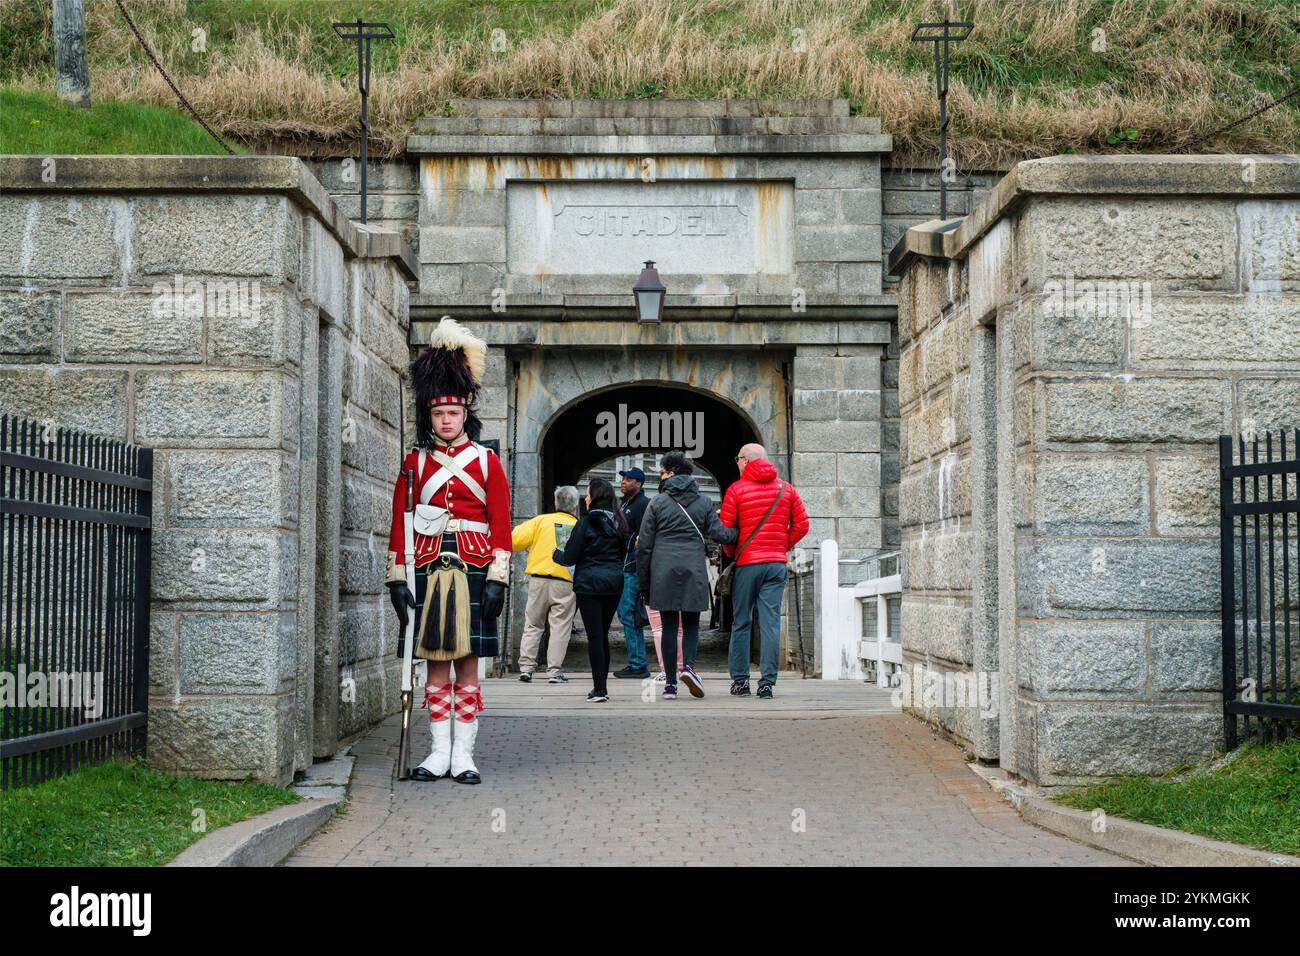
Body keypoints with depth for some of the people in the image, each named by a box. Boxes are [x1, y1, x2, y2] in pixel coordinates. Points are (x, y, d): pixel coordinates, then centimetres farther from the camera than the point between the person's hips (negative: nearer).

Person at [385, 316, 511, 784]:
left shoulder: (486, 461, 6)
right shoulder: (415, 463, 8)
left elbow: (501, 526, 3)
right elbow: (399, 525, 7)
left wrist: (497, 579, -5)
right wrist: (397, 578, -1)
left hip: (473, 570, -1)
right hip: (429, 570, 1)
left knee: (468, 663, 0)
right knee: (435, 663, 3)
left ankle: (464, 755, 4)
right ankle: (440, 752, 8)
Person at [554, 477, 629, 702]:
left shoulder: (585, 523, -10)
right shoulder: (618, 523, 7)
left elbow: (569, 558, -8)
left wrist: (556, 555, 13)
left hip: (589, 584, -5)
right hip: (614, 583, 5)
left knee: (594, 636, -3)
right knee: (603, 634, 14)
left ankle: (599, 689, -6)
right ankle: (602, 685, 18)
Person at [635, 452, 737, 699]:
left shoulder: (657, 503, 3)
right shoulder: (703, 502, 7)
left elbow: (644, 546, 2)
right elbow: (719, 533, -3)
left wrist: (643, 583, 7)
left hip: (663, 572, -1)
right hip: (694, 572, 1)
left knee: (669, 626, 4)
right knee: (691, 624, 11)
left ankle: (670, 683, 3)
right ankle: (688, 665, -14)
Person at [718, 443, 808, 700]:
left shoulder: (736, 489, -2)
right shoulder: (786, 489, 8)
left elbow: (725, 529, -4)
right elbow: (801, 525, 6)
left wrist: (732, 553, 12)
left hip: (746, 563, -2)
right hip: (777, 563, 2)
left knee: (741, 623, 8)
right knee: (770, 623, 0)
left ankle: (740, 679, 10)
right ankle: (767, 682, -5)